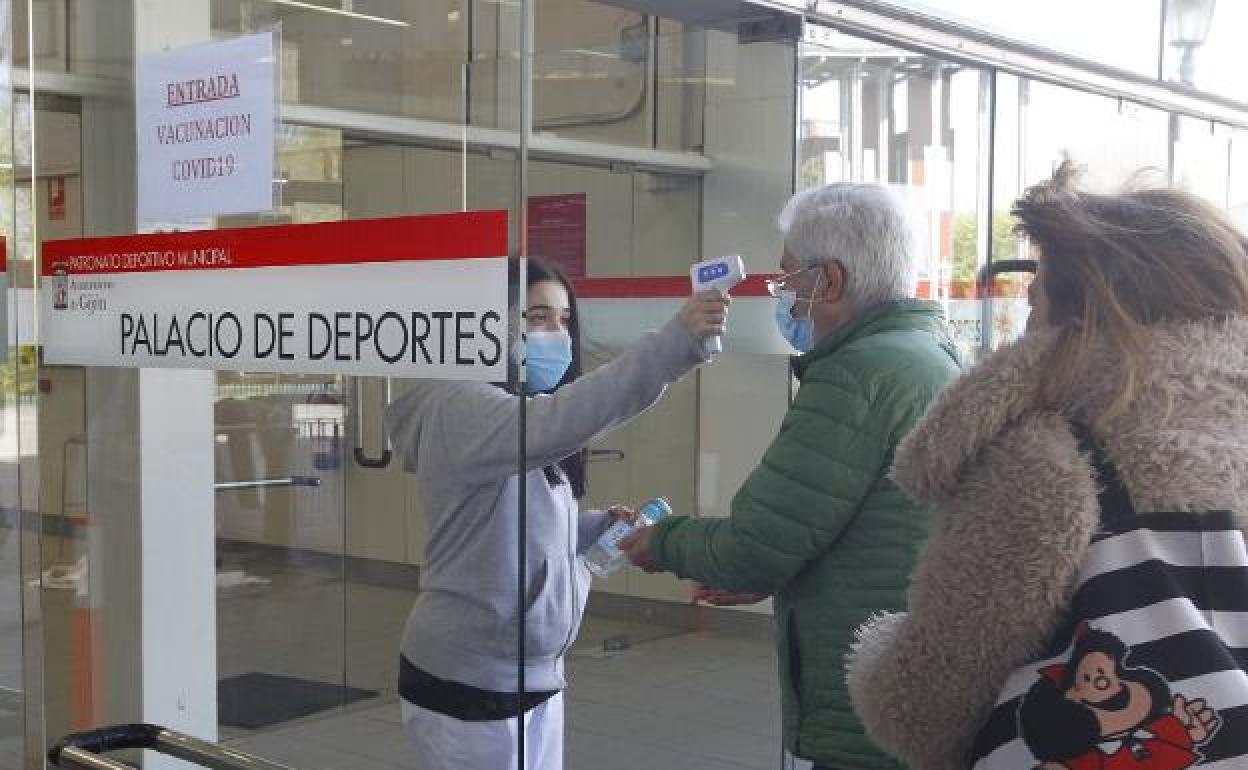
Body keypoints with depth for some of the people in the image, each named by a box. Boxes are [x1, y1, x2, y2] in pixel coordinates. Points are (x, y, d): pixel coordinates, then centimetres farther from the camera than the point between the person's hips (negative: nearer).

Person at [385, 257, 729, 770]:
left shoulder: (516, 414, 13)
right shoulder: (460, 407, -18)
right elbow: (556, 422, -38)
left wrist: (603, 527, -2)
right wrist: (675, 343, -43)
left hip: (533, 676, 9)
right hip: (469, 685, -9)